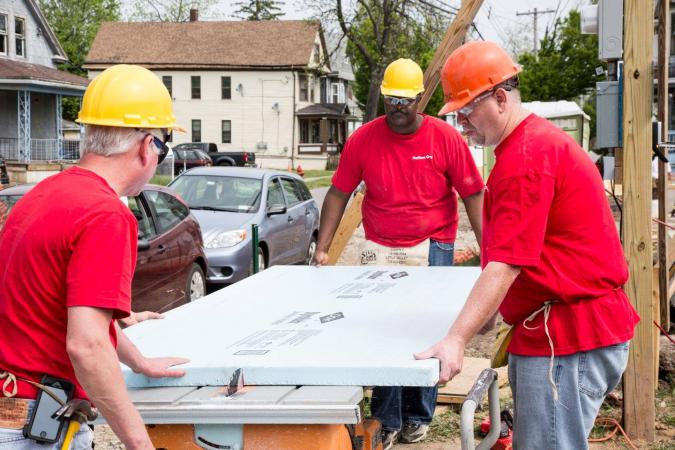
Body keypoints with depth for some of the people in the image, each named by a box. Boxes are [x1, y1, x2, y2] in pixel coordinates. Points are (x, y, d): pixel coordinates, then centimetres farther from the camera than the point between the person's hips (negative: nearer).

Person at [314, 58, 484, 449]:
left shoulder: (446, 138, -7)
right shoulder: (363, 139, -4)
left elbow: (474, 195, -3)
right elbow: (339, 193, 2)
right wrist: (323, 248, -1)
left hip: (433, 248, -1)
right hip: (380, 249, 1)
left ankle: (418, 416, 20)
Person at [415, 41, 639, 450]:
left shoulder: (525, 157, -18)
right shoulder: (538, 138, 16)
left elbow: (505, 265, -24)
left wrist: (456, 341, -27)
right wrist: (492, 312, 22)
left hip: (567, 339, -11)